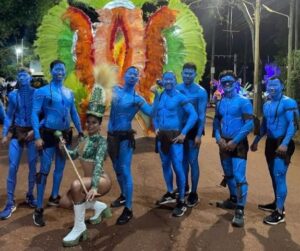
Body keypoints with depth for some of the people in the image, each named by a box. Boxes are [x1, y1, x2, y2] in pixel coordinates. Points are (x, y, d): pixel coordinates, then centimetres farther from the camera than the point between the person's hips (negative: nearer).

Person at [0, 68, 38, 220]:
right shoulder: (13, 95, 4)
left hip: (32, 133, -1)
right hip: (17, 132, 1)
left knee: (32, 166, 5)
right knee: (12, 167, -6)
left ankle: (30, 196, 25)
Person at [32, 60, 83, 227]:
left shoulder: (69, 93, 9)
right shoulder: (42, 91, -7)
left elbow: (74, 114, 15)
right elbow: (35, 114, -11)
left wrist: (80, 132, 11)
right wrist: (38, 136, -18)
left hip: (65, 134, 6)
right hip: (48, 134, -5)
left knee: (60, 168, 15)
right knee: (45, 170, -5)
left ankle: (54, 197, 34)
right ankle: (39, 209, -1)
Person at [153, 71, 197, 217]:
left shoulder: (180, 97, -8)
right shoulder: (158, 97, 10)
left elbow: (193, 115, -12)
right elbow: (154, 115, 23)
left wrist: (183, 133, -15)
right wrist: (156, 128, 6)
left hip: (175, 136, -6)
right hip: (161, 136, 6)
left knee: (177, 167, -9)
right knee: (165, 165, 15)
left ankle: (181, 202, -1)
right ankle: (170, 194, 32)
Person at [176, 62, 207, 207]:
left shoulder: (200, 92, -11)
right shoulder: (176, 89, 0)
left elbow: (202, 115, -11)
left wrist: (199, 135, -15)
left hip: (193, 130, -4)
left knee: (192, 161, -1)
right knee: (182, 159, 15)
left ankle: (193, 194, 9)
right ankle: (184, 187, 32)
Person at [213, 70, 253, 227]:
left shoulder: (243, 102, -10)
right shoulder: (220, 103, 10)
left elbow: (249, 124, -15)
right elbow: (216, 122, 13)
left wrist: (235, 141, -19)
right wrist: (218, 138, -6)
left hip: (238, 144, -6)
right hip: (224, 143, 7)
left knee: (239, 176, -13)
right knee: (228, 174, 18)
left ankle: (240, 210, -11)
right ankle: (233, 199, 36)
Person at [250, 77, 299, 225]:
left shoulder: (288, 103, -12)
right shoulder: (267, 105, 13)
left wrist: (285, 143, -28)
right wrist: (256, 140, 19)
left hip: (282, 144, -8)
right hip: (270, 143, 8)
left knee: (279, 177, -9)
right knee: (274, 176, 16)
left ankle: (280, 212, -5)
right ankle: (277, 203, 29)